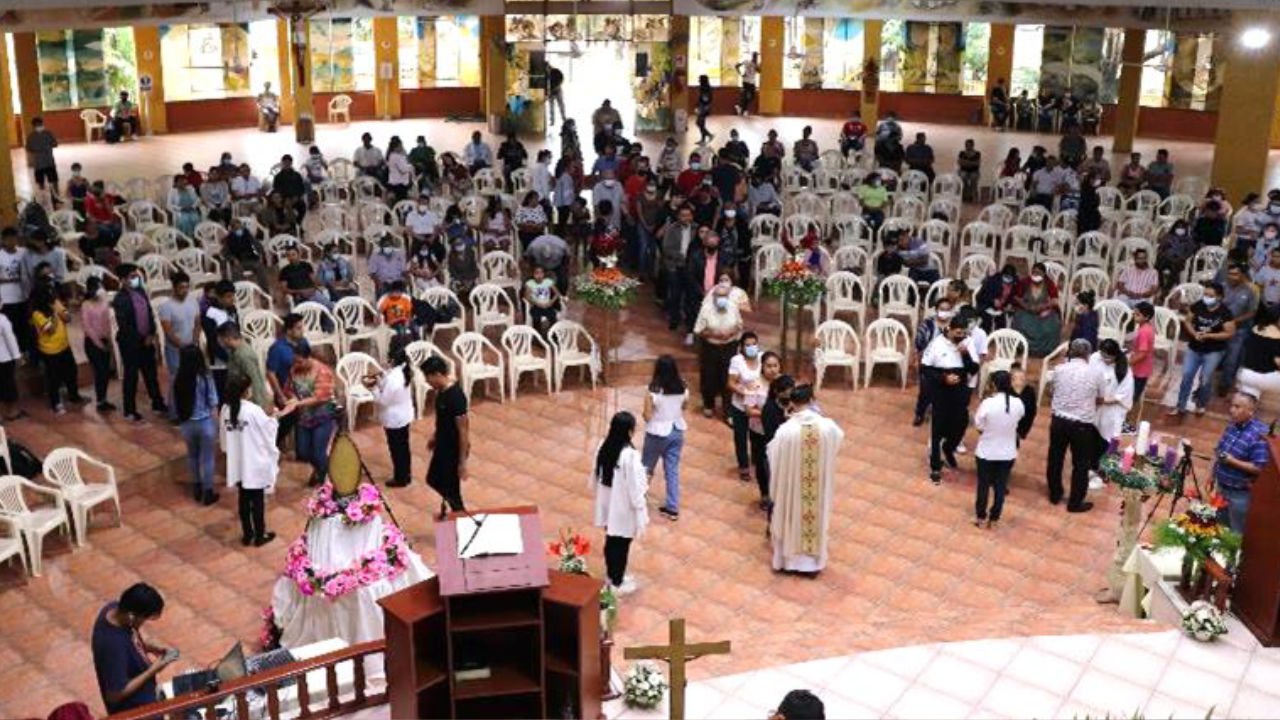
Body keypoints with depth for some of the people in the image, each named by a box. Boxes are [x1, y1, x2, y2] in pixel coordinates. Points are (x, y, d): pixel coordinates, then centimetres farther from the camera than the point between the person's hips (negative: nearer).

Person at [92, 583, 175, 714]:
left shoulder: (113, 609, -15)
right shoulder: (113, 645, -40)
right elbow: (115, 694, -30)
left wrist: (153, 648, -6)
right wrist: (152, 671, -25)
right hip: (132, 710, -8)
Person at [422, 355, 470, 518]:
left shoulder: (456, 397, -31)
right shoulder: (442, 389, -3)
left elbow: (463, 430, -26)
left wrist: (462, 462, -21)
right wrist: (434, 436, 25)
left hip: (454, 449, -9)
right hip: (442, 445, 9)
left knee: (449, 488, 6)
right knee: (434, 480, 23)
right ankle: (449, 508, 45)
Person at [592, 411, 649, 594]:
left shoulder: (604, 448, -7)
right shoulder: (630, 455, -29)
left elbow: (595, 478, 6)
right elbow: (635, 487, -23)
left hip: (607, 505, 7)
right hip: (624, 508, -7)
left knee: (611, 541, 23)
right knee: (622, 545, 11)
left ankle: (612, 576, 41)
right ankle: (617, 584, 25)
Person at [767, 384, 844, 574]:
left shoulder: (786, 430, -24)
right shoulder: (828, 426, -18)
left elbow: (774, 460, -11)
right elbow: (838, 441, 6)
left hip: (791, 486, -2)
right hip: (819, 486, 2)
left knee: (791, 520, 20)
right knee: (816, 518, 22)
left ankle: (789, 559, 36)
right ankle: (814, 560, 36)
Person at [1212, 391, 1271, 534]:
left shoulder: (1259, 434, -24)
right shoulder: (1232, 426, 0)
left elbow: (1259, 468, -27)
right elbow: (1218, 449, 15)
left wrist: (1232, 461, -27)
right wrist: (1214, 473, 7)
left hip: (1240, 493, -7)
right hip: (1222, 486, 8)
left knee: (1236, 533, 8)